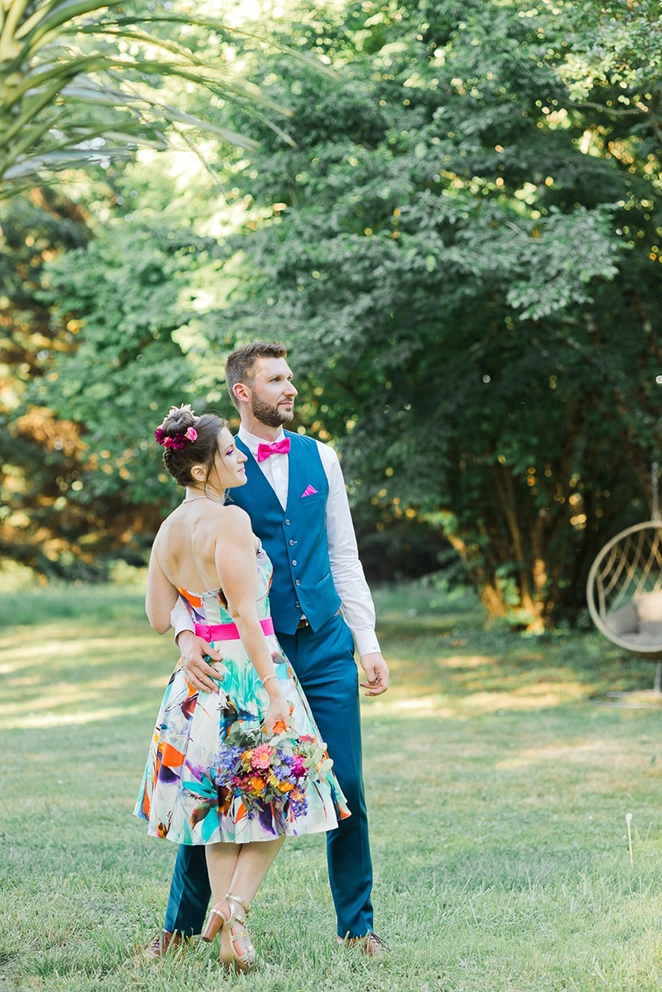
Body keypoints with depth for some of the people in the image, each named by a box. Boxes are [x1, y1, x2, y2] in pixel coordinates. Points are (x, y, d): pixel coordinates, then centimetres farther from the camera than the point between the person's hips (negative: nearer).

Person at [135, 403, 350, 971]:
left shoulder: (168, 531, 7)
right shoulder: (230, 520, -16)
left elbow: (158, 618, 11)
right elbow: (245, 612, -19)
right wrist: (273, 689, -17)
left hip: (199, 680, 7)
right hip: (246, 669, -7)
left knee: (222, 799, 13)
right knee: (276, 796, 5)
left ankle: (223, 914, 12)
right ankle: (235, 907, -8)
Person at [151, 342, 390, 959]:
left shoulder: (319, 458, 9)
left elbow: (344, 558, 13)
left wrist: (368, 645, 8)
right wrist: (186, 634, -24)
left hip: (325, 646, 3)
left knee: (346, 787, 1)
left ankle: (356, 925, 13)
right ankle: (181, 924, 16)